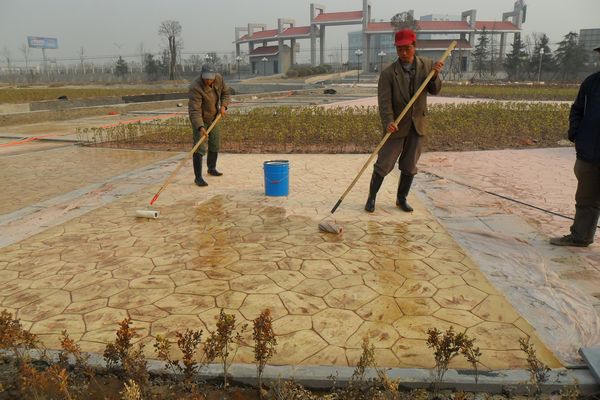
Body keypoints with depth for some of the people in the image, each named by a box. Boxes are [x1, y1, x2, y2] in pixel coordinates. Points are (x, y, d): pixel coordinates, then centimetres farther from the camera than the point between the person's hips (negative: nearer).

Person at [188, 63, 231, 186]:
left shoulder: (219, 78, -12)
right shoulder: (195, 88, -31)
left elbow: (226, 92, 6)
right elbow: (194, 110, -37)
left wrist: (223, 105, -13)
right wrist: (200, 127, -48)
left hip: (213, 116, 6)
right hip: (199, 119, -6)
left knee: (215, 144, 15)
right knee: (199, 147, -13)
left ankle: (211, 168, 36)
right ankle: (198, 177, -10)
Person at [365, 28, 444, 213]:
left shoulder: (427, 65, 1)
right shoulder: (388, 73, -11)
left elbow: (435, 90, 3)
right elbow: (384, 101, -19)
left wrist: (435, 75, -17)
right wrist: (388, 122, -34)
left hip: (417, 125, 4)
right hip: (397, 126, -3)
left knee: (409, 166, 12)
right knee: (384, 164, 0)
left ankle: (402, 199, 26)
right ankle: (372, 197, 15)